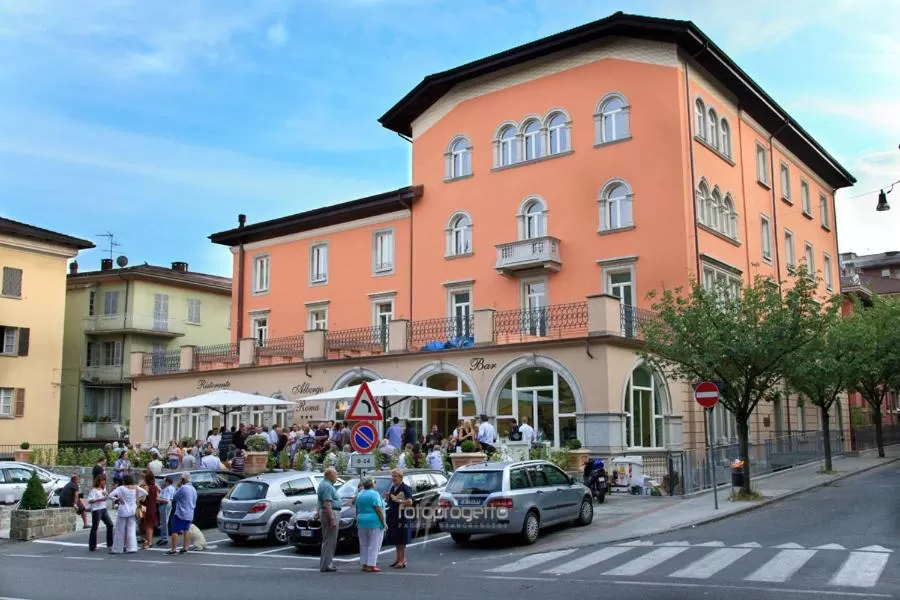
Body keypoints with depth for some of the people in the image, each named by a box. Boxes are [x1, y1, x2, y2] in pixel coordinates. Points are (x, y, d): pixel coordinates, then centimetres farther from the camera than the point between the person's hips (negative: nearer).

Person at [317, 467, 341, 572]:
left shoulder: (324, 484, 17)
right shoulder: (327, 486, -17)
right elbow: (327, 504, -24)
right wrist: (332, 519, -25)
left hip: (324, 513, 11)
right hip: (330, 513, -11)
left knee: (327, 540, 15)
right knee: (329, 540, -8)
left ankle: (326, 563, 21)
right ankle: (326, 565, -7)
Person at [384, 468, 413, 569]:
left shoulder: (405, 488, -10)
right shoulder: (392, 488, 14)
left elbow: (409, 502, -19)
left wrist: (397, 500, -19)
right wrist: (388, 497, 1)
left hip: (401, 516, -8)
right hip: (392, 516, 8)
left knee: (401, 539, -4)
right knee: (395, 539, 12)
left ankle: (402, 560, 2)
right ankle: (398, 559, 22)